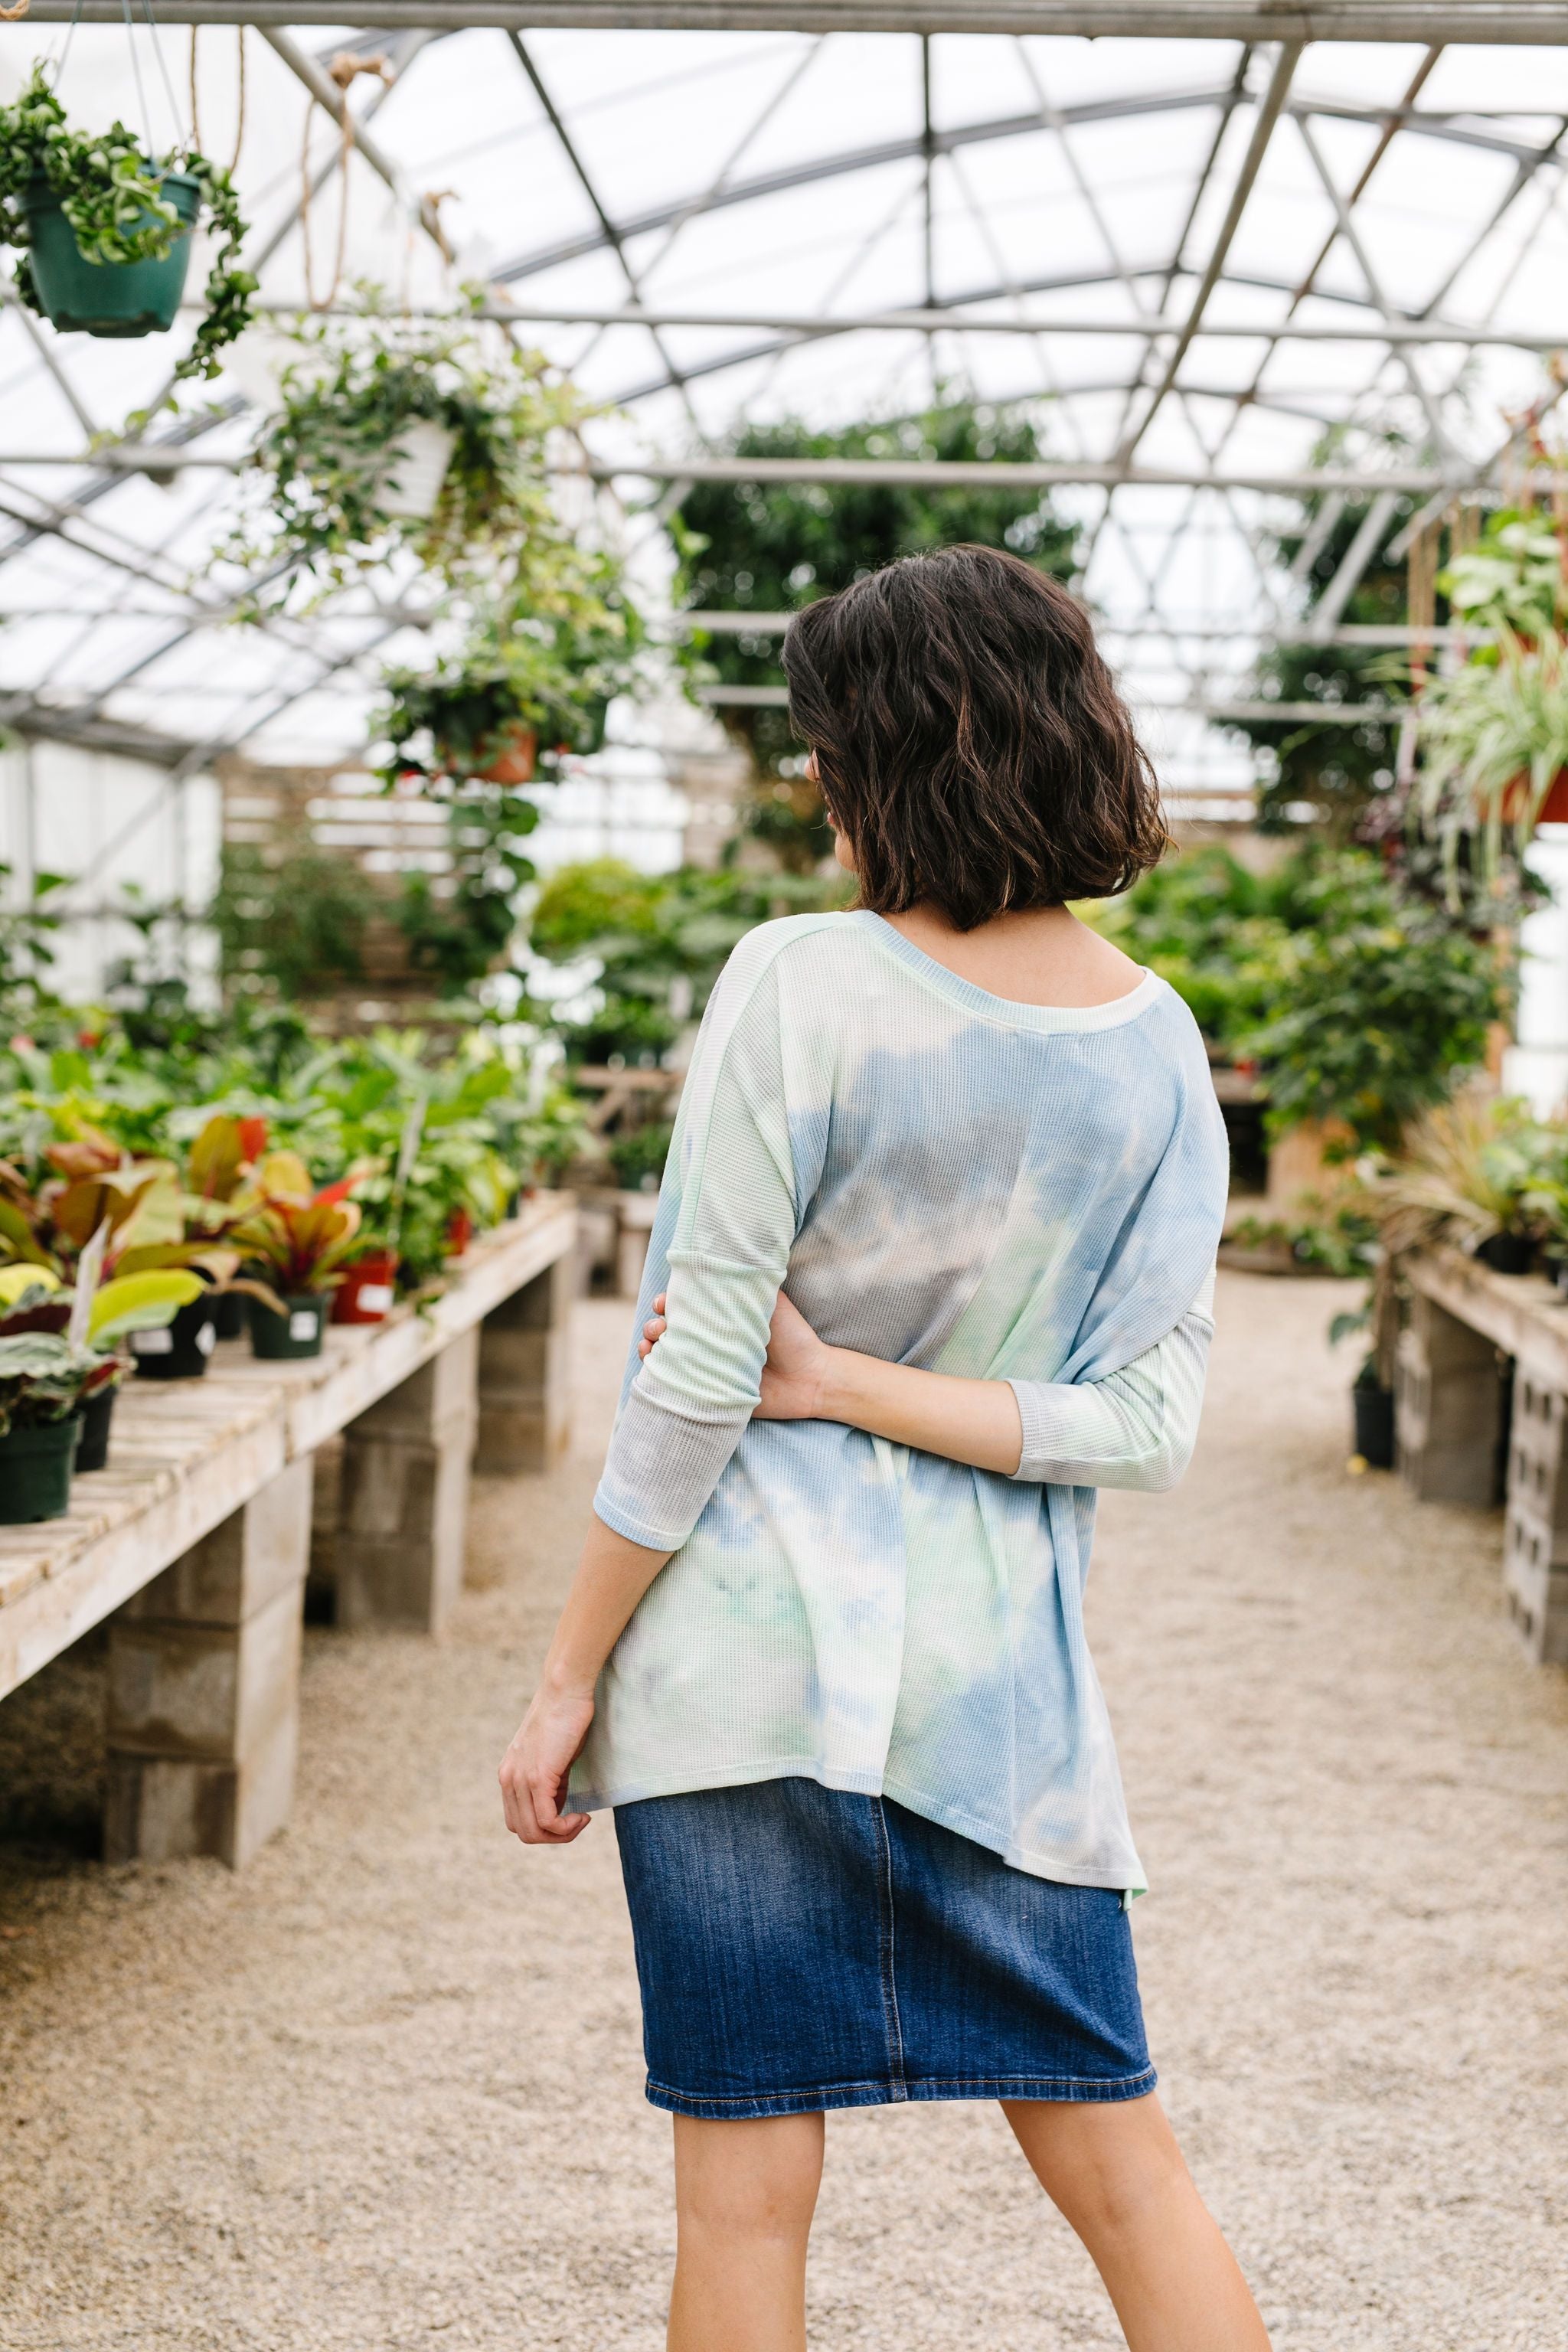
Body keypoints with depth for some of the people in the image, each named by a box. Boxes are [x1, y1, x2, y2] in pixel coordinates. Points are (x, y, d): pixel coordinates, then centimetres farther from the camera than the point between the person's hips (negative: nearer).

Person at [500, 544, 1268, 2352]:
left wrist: (569, 1676, -4)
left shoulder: (802, 985, -13)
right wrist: (845, 1382, -6)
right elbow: (1150, 1425, -4)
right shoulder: (1162, 1046, 1)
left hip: (746, 1639, -4)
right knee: (1115, 2166, 16)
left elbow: (694, 1379, -12)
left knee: (746, 2186, 8)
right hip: (998, 1663, 4)